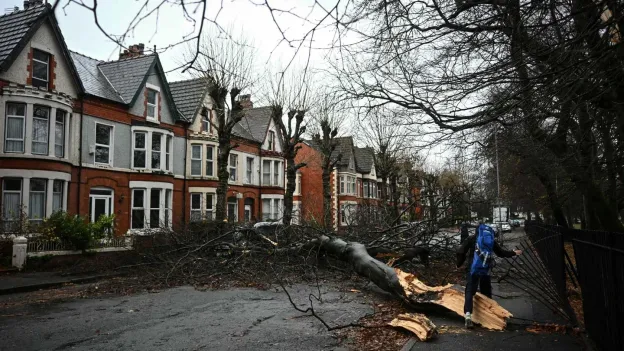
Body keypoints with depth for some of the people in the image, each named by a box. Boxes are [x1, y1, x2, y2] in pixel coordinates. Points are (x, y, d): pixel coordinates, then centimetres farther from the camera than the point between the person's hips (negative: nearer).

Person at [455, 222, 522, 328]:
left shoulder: (471, 239, 4)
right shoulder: (491, 240, 15)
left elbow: (461, 252, -2)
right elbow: (501, 252, 26)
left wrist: (459, 264, 14)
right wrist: (514, 253, 44)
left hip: (473, 269, -4)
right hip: (486, 271, 4)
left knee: (469, 292, -8)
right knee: (486, 293, 19)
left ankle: (468, 315, -26)